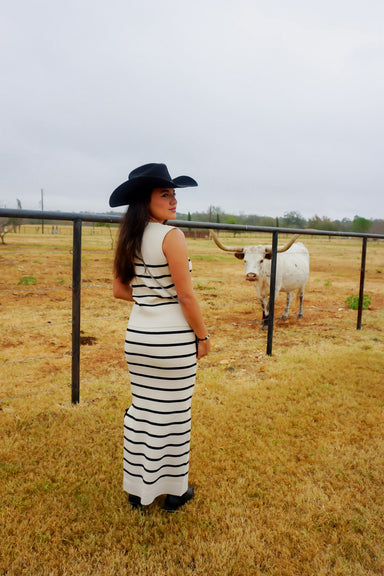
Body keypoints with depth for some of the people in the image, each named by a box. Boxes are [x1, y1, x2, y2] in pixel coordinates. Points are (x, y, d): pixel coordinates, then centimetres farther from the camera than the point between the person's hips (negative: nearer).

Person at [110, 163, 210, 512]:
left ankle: (137, 489, 33)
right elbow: (186, 296, -16)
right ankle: (174, 491, 28)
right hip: (173, 339, -6)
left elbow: (120, 290, 11)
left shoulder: (129, 238, 6)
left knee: (140, 412, 17)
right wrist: (203, 337, -5)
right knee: (173, 416, 10)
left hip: (137, 336, 7)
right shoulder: (172, 236, -15)